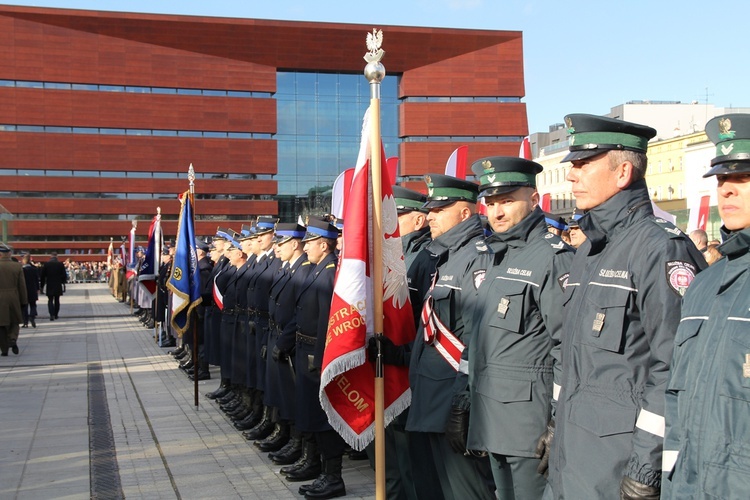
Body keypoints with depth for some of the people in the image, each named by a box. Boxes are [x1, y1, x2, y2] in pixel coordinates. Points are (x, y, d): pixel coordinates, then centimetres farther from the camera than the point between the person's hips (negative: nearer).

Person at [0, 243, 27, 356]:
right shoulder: (17, 266, -3)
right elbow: (22, 286, 0)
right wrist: (23, 301, 8)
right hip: (14, 299, 2)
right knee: (14, 322, 17)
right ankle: (13, 339, -7)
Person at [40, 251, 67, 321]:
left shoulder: (46, 264, -4)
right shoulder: (61, 264, -4)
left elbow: (43, 276, -1)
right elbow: (64, 275, -2)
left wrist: (42, 286, 6)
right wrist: (63, 284, 9)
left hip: (49, 286, -1)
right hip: (58, 286, 1)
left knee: (50, 300, 2)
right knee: (57, 300, 12)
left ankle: (52, 315, -15)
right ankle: (56, 315, 16)